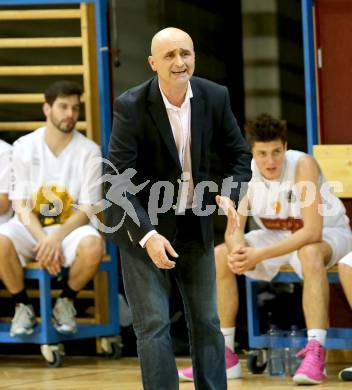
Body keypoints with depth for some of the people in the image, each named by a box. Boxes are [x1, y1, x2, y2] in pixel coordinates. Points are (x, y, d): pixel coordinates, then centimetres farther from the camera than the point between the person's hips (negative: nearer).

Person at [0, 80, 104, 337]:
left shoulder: (89, 151, -4)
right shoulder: (24, 147, -1)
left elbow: (86, 209, -5)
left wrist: (56, 238, -23)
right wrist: (43, 241, -21)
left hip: (70, 226, 0)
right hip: (30, 226, 0)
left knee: (92, 245, -35)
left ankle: (66, 302, -5)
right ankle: (23, 306, -6)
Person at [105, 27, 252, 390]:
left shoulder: (214, 96, -7)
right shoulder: (131, 105, -19)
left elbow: (238, 154, 5)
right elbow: (118, 179, -21)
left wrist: (229, 195, -16)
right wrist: (147, 234, -31)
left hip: (194, 224, 4)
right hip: (142, 225, -4)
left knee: (207, 322, 8)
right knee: (154, 325, -7)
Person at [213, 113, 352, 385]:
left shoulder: (302, 165, -31)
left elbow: (312, 232, -38)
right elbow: (233, 231, -13)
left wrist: (259, 255, -44)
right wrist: (238, 249, -39)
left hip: (327, 232, -5)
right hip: (278, 235, 6)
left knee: (310, 253, -40)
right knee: (219, 256, -12)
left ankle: (315, 354, -45)